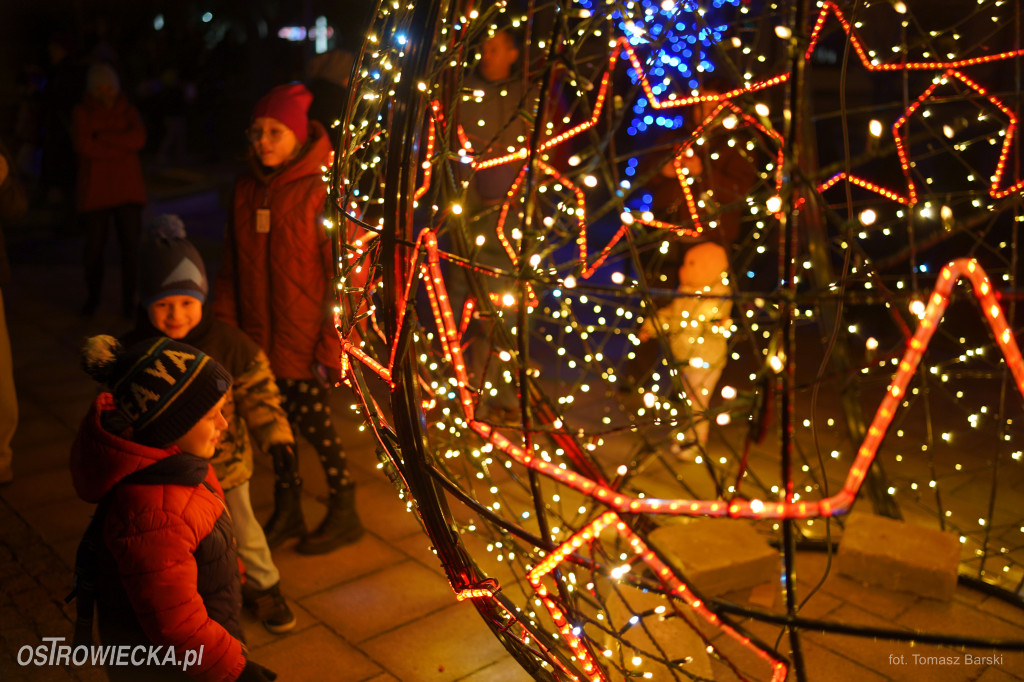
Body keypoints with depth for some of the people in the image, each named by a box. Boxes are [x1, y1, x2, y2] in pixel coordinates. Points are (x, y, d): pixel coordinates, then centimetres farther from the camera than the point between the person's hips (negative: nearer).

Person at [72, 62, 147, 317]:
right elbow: (84, 146, -10)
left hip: (127, 188, 1)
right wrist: (120, 147, -10)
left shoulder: (128, 111, 10)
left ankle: (129, 301, 7)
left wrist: (102, 136, -9)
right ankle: (92, 299, 19)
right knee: (94, 246, 0)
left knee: (131, 244, -4)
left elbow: (138, 139, -9)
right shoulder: (82, 113, 6)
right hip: (94, 190, -1)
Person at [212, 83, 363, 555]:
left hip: (304, 338, -5)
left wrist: (333, 346, -16)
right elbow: (232, 266, 12)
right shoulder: (247, 188, 5)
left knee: (315, 426, 4)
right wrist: (223, 327, 9)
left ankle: (344, 514, 26)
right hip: (260, 336, 6)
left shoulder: (322, 189, -14)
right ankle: (286, 511, 33)